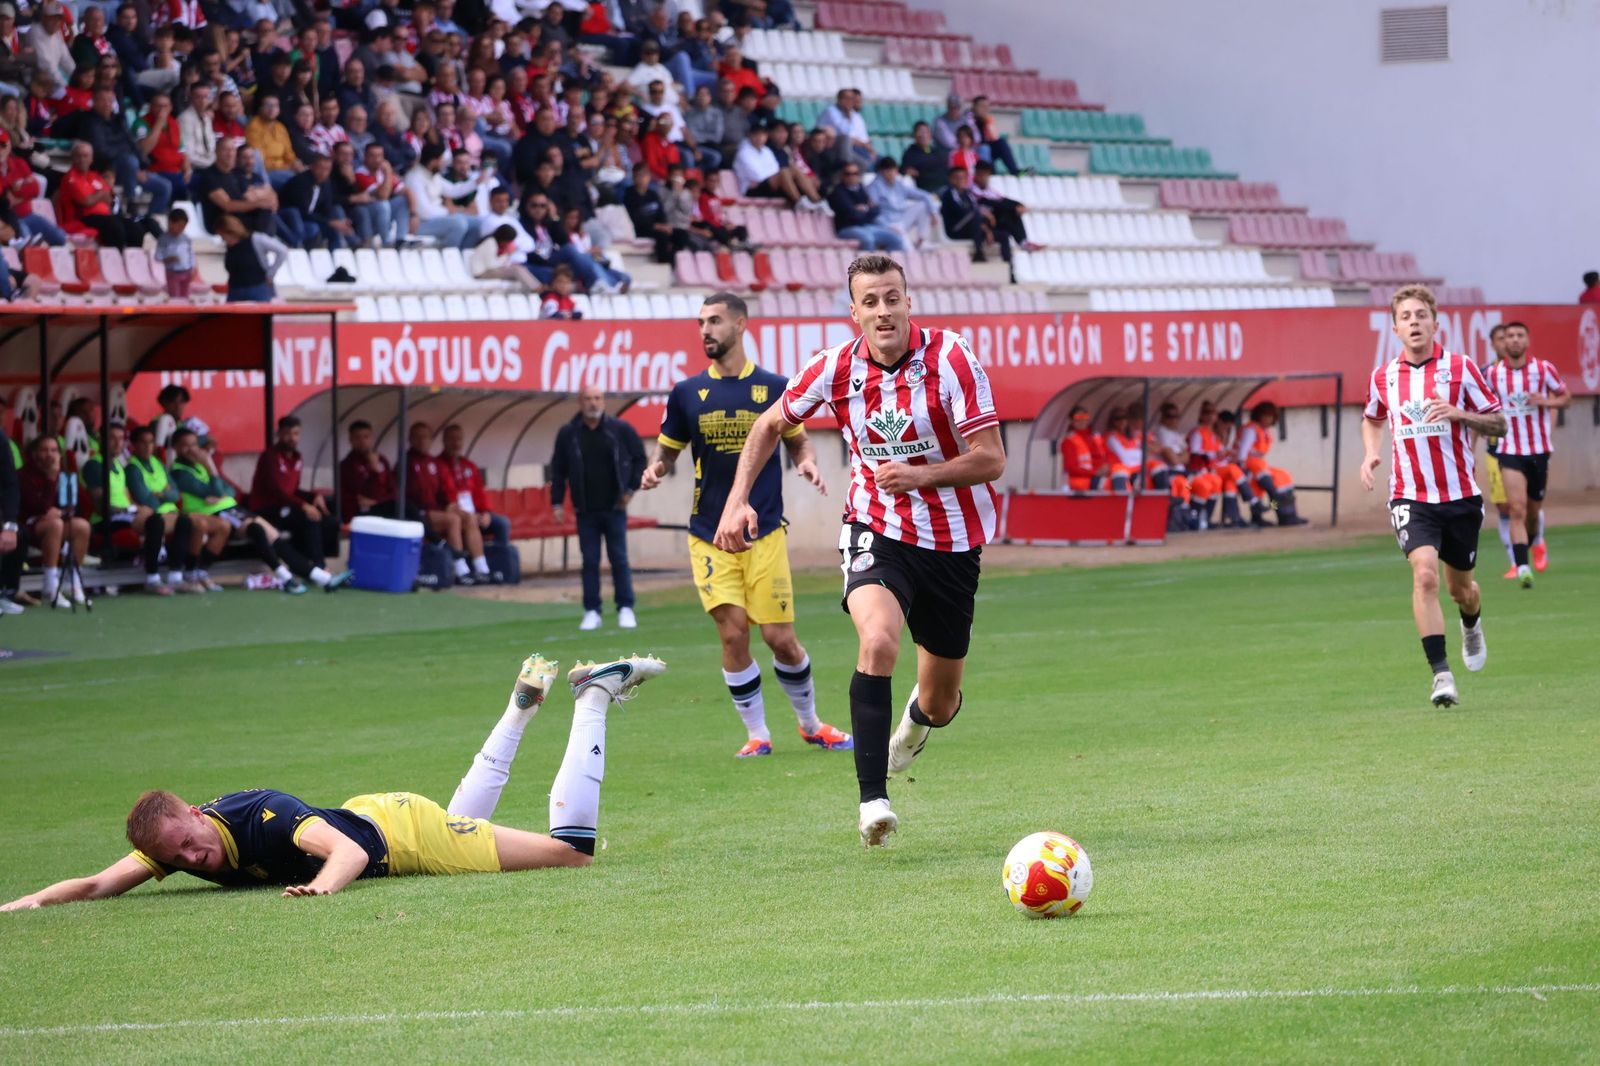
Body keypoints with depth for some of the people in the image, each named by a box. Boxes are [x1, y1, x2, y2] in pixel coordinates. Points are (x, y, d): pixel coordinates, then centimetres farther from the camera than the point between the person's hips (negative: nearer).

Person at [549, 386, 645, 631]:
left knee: (619, 558, 0)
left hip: (614, 508, -1)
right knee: (589, 561, 1)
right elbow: (558, 470, 6)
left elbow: (639, 459, 6)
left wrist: (631, 488, 0)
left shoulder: (621, 429, -1)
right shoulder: (568, 434, 2)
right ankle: (592, 611, 6)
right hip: (586, 510, 1)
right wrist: (557, 502, 0)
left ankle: (626, 609, 6)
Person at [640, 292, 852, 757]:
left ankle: (810, 723, 22)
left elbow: (798, 441, 12)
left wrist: (807, 463, -10)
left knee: (780, 638, -1)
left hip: (765, 534, -1)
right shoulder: (686, 394, 3)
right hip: (710, 537, 1)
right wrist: (655, 468, -10)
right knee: (733, 633, -8)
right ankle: (756, 734, 7)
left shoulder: (774, 388, 1)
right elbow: (668, 449, 12)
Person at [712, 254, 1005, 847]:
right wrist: (738, 501, -1)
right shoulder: (836, 368, -8)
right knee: (878, 640, -32)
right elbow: (771, 425, 10)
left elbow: (991, 459, -18)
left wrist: (922, 474, -33)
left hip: (951, 541, 0)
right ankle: (873, 799, -29)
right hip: (876, 530, 0)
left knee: (940, 704, 10)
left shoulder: (951, 358, -17)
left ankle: (920, 717, 52)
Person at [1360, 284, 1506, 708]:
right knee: (1425, 573, -22)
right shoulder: (1383, 377, 4)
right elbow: (1372, 420, 26)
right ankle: (1441, 676, -22)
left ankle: (1472, 626, 51)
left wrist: (1460, 414, -19)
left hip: (1459, 495, 0)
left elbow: (1498, 423, -1)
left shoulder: (1460, 368, -4)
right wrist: (1370, 453, 6)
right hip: (1410, 496, 0)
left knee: (1460, 586, 13)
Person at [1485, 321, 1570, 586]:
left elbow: (1566, 398, 2)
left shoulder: (1544, 369, -4)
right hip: (1510, 451, -1)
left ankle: (1536, 542, 46)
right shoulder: (1493, 373, 0)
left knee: (1534, 510, 13)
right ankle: (1522, 568, -20)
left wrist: (1546, 402, -17)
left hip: (1539, 450, 1)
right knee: (1517, 509, -16)